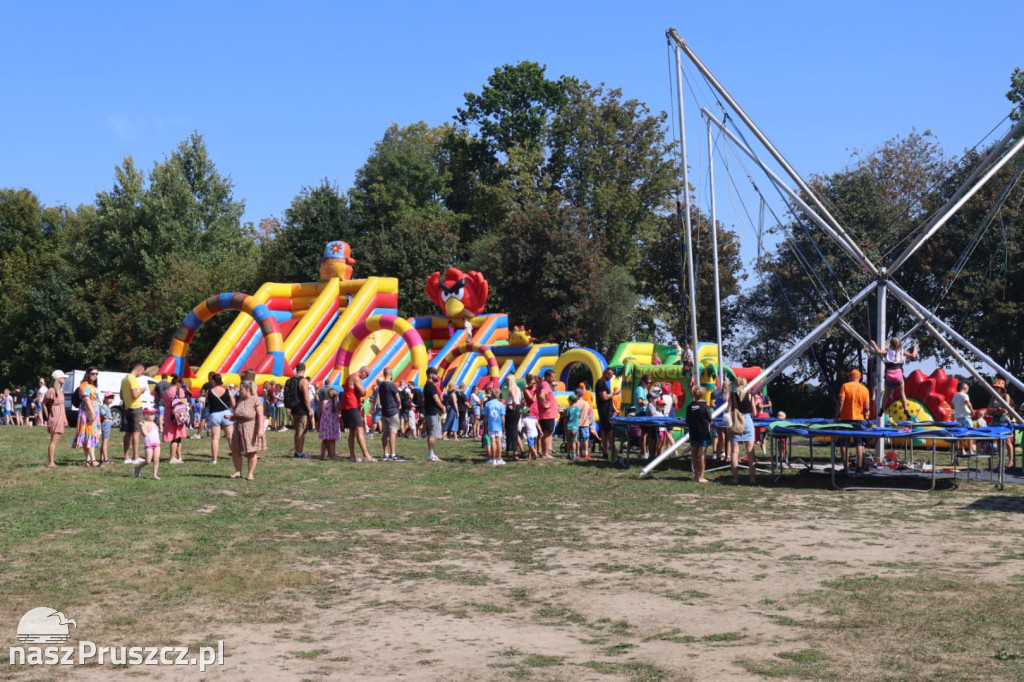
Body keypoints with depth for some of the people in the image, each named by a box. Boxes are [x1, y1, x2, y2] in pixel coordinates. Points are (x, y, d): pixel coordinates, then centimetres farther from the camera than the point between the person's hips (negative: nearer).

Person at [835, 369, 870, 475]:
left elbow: (840, 402, -12)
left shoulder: (845, 386, -5)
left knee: (844, 444, 4)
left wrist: (837, 416, -4)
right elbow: (866, 407, 1)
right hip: (859, 419, 3)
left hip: (846, 419, -3)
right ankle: (859, 468, 4)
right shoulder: (864, 389, 4)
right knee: (859, 444, 7)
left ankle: (846, 468, 0)